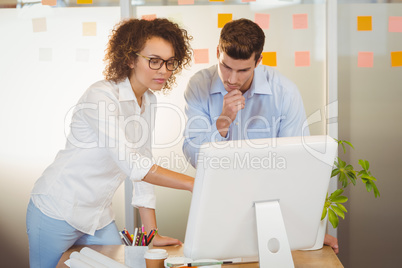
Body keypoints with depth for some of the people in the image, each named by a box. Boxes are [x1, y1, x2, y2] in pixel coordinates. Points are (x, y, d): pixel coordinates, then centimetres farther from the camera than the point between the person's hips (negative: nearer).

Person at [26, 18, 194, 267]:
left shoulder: (148, 102, 4)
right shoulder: (102, 97, -22)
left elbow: (144, 166, 7)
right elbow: (130, 163, -32)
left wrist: (153, 234, 3)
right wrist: (193, 184, -36)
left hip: (99, 218, 8)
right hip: (58, 212, -7)